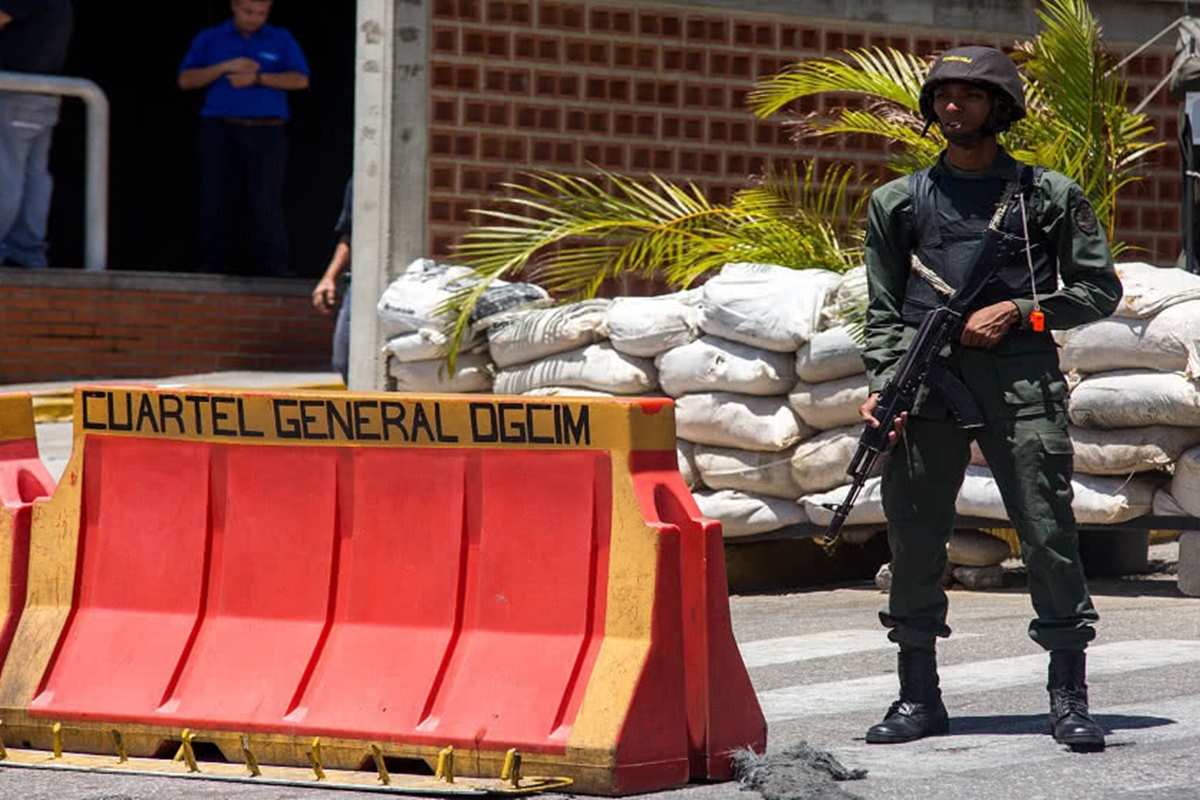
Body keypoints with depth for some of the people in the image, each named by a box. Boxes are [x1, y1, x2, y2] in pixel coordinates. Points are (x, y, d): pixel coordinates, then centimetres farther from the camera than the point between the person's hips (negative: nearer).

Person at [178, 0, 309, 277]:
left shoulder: (281, 40, 12)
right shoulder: (209, 39, 14)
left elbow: (300, 80, -1)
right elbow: (186, 80, 4)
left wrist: (257, 78, -12)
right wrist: (225, 67, -9)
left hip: (266, 132, -1)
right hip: (220, 129, 1)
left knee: (267, 200, -8)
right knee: (216, 199, -1)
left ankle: (274, 263, -9)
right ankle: (212, 262, 4)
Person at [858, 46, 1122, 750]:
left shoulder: (1049, 194, 9)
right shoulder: (900, 202, 15)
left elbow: (1100, 289, 8)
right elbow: (884, 309, 13)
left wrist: (1019, 312, -5)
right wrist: (884, 387, -1)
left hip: (1022, 384, -2)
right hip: (926, 390, 2)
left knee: (1049, 535, -6)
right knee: (915, 539, 2)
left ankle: (1070, 697, 0)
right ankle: (920, 697, 11)